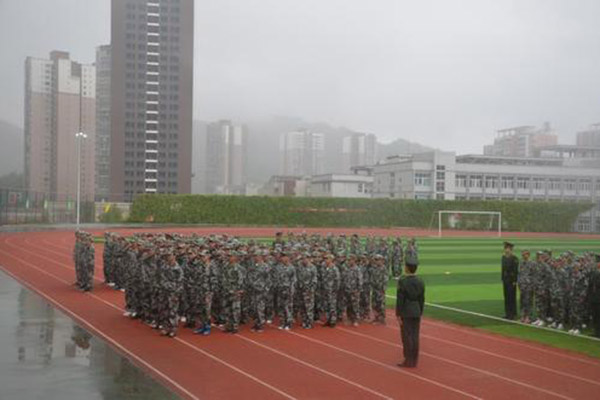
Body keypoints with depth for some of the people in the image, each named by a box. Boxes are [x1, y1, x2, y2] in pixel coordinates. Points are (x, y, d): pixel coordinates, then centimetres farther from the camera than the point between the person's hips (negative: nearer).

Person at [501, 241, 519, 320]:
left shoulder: (514, 258, -13)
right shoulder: (503, 257, 11)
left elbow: (516, 270, -14)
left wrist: (514, 281, -15)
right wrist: (502, 279, 15)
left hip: (511, 280, -7)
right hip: (505, 280, 7)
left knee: (512, 297, -4)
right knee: (506, 296, 10)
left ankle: (513, 314, 2)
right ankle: (507, 313, 17)